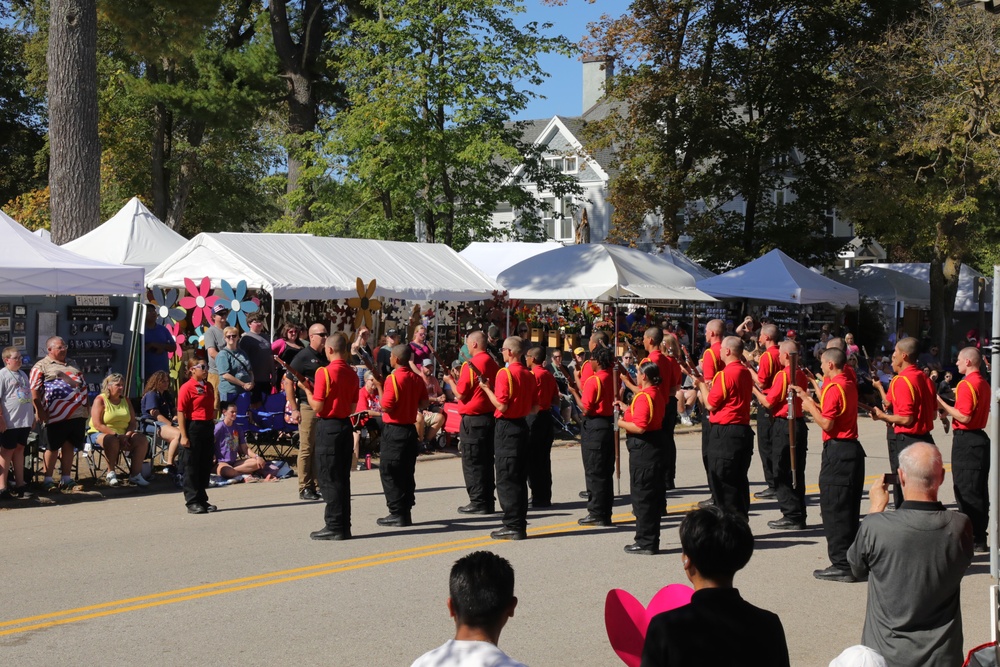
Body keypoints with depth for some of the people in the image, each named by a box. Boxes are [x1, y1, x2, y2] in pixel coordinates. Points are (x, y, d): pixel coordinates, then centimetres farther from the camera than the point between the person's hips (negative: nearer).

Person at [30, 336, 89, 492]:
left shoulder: (72, 365, 22)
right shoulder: (41, 366, 1)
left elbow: (83, 385, 25)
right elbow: (34, 391, -6)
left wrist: (85, 406, 17)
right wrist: (39, 410, -13)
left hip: (78, 413, 6)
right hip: (56, 415, -6)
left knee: (69, 446, 9)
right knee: (52, 447, -1)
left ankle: (66, 478, 16)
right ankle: (48, 479, 7)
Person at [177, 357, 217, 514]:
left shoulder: (209, 386, 12)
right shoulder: (187, 387, -10)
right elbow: (181, 412, -12)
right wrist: (183, 436, -17)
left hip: (208, 427, 7)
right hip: (193, 428, -7)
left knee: (206, 465, 11)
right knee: (192, 466, 1)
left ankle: (202, 500, 21)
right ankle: (192, 502, 6)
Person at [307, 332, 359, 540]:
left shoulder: (325, 372, -14)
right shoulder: (352, 374, 7)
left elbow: (317, 406, -14)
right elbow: (352, 407, 12)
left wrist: (307, 391, 1)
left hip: (328, 428, -7)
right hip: (346, 426, 7)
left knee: (328, 479, -2)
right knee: (343, 478, 11)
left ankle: (334, 527, -2)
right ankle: (344, 525, 14)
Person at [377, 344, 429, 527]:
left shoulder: (393, 379, -16)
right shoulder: (417, 379, 6)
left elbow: (386, 407, -18)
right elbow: (423, 404, 12)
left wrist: (380, 387, -5)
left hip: (394, 430, -7)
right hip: (410, 428, 7)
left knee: (388, 472, 0)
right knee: (407, 472, 13)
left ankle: (397, 513, -2)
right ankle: (406, 511, 16)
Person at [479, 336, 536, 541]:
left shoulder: (505, 373, -15)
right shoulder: (529, 375, 8)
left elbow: (501, 405, -19)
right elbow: (534, 408, 11)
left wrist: (486, 388, -9)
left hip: (506, 427, -8)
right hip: (522, 426, 8)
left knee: (506, 479, -3)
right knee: (520, 477, 12)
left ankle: (513, 526, -4)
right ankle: (520, 523, 16)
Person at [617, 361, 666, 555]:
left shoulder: (643, 397, -19)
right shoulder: (658, 394, 11)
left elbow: (639, 427, -26)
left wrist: (621, 423, -10)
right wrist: (626, 409, 20)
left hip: (643, 449, -10)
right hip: (655, 444, 10)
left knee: (641, 495, -3)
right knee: (653, 494, 14)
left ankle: (645, 542, 1)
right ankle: (650, 540, 22)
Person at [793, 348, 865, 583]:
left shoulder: (833, 388, -16)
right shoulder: (850, 386, 12)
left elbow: (826, 424, -19)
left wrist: (810, 407, -6)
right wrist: (807, 398, 18)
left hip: (837, 451, -10)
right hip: (853, 449, 10)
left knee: (833, 509, -5)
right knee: (849, 510, 15)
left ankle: (841, 565, -5)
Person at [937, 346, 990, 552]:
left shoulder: (966, 384, -17)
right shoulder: (984, 384, 12)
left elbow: (964, 417, -22)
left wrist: (943, 404, -13)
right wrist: (950, 409, 17)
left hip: (965, 441, -9)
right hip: (980, 437, 10)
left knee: (965, 491, -4)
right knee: (980, 492, 13)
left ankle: (971, 540, -3)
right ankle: (979, 538, 19)